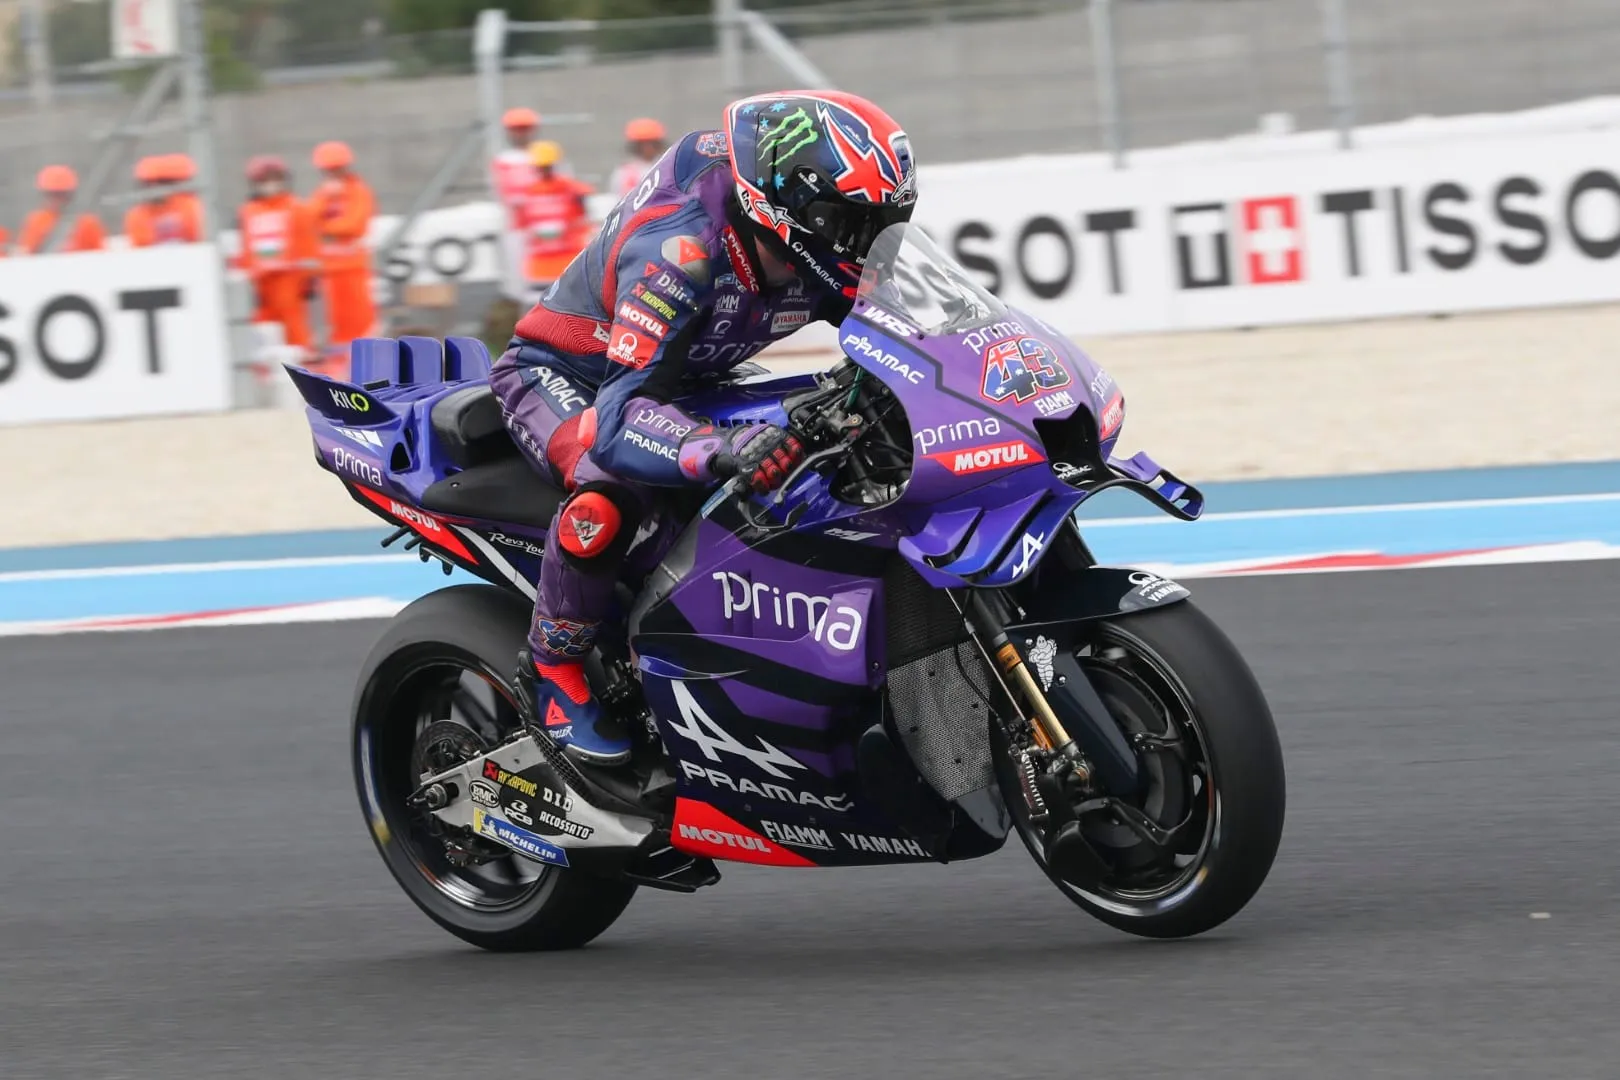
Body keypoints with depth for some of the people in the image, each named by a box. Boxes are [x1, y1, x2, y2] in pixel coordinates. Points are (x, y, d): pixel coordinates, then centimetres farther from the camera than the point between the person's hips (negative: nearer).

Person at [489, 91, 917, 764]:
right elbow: (621, 416, -47)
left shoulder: (819, 263, -15)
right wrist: (722, 450, -66)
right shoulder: (681, 247, -38)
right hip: (561, 373, -8)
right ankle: (555, 669, -16)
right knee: (612, 492, -39)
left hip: (687, 375, 8)